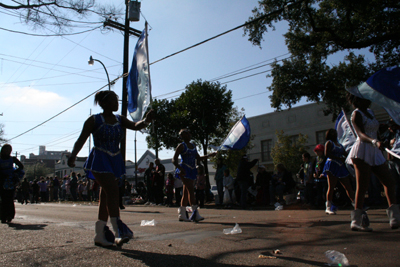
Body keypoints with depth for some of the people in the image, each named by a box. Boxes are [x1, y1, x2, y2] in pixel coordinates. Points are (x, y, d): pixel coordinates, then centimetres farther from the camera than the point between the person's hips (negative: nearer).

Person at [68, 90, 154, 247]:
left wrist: (146, 121, -20)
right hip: (99, 161, -6)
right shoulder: (94, 120, -2)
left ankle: (99, 235, 15)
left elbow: (135, 126, 1)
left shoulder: (120, 120, 12)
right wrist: (73, 155, -21)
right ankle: (119, 232, -21)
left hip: (115, 161, 6)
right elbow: (81, 139, -6)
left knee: (106, 197, 7)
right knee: (112, 190, -21)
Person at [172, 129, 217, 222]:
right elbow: (174, 160, -8)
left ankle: (182, 215, 13)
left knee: (186, 192, 7)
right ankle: (195, 214, -17)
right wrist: (180, 169, -25)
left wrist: (210, 155, 14)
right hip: (184, 170, -7)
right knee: (191, 190, -15)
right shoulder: (181, 146, -4)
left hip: (192, 170, 7)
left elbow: (198, 158, 22)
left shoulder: (193, 145, 17)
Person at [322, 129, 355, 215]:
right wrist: (339, 158, -15)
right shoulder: (329, 142, 1)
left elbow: (346, 154, 21)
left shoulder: (339, 144, 22)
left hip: (341, 167, 7)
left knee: (348, 187, 5)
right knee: (331, 187, -8)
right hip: (332, 166, -7)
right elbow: (327, 154, -12)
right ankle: (328, 207, -5)